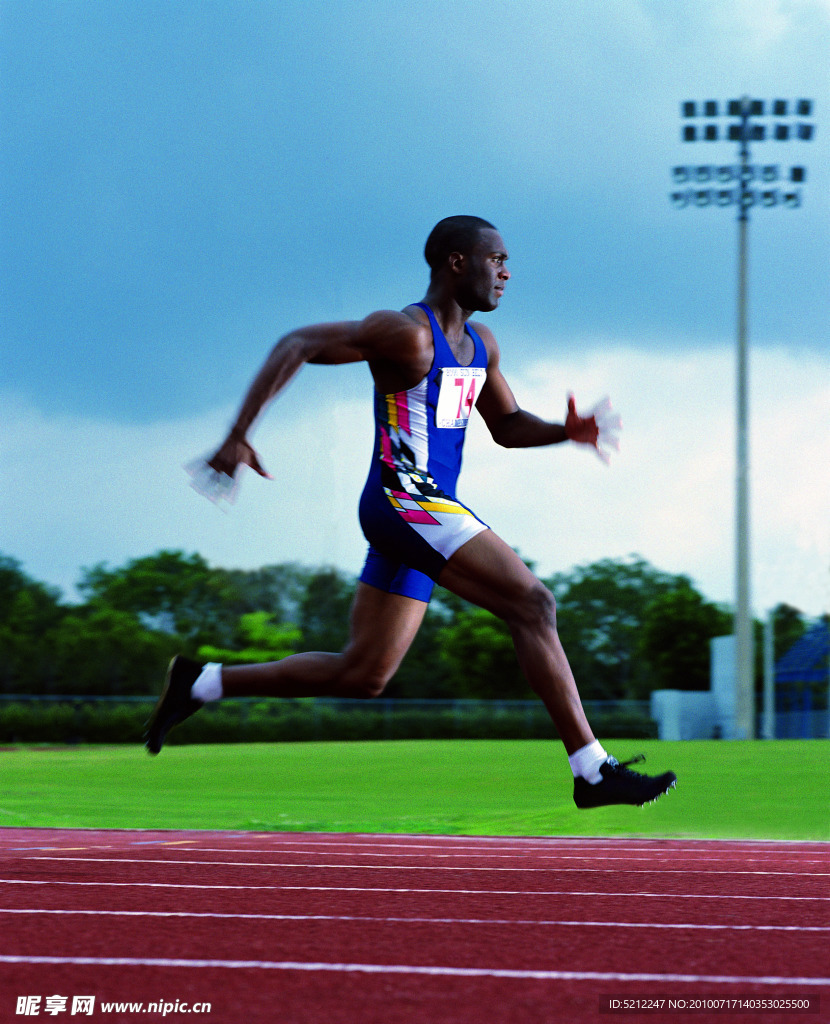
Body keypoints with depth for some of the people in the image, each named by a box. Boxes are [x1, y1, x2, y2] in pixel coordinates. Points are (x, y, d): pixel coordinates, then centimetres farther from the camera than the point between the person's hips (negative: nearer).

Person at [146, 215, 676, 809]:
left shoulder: (478, 342, 16)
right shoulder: (407, 334, -12)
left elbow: (507, 427, 26)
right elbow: (296, 345, -14)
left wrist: (565, 431, 4)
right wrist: (239, 435, -20)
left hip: (429, 510, 10)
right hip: (404, 500, -10)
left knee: (361, 675, 10)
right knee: (533, 605, -16)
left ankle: (199, 685, 18)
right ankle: (593, 771, -17)